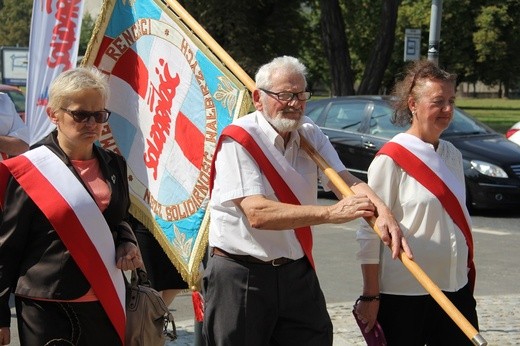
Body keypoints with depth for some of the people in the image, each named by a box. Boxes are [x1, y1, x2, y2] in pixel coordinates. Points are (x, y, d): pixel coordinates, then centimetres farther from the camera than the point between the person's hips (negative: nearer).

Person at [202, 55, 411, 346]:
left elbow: (346, 180, -6)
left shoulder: (309, 133, 6)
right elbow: (257, 213, -26)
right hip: (241, 277, -6)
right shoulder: (238, 140, -15)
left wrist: (382, 210, -28)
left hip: (297, 273, 6)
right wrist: (331, 213, -32)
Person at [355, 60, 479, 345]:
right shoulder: (391, 159, -11)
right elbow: (370, 232, -11)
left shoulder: (452, 155, 9)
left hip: (455, 289, 6)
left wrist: (468, 280, 17)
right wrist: (371, 297, -12)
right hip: (405, 294, -6)